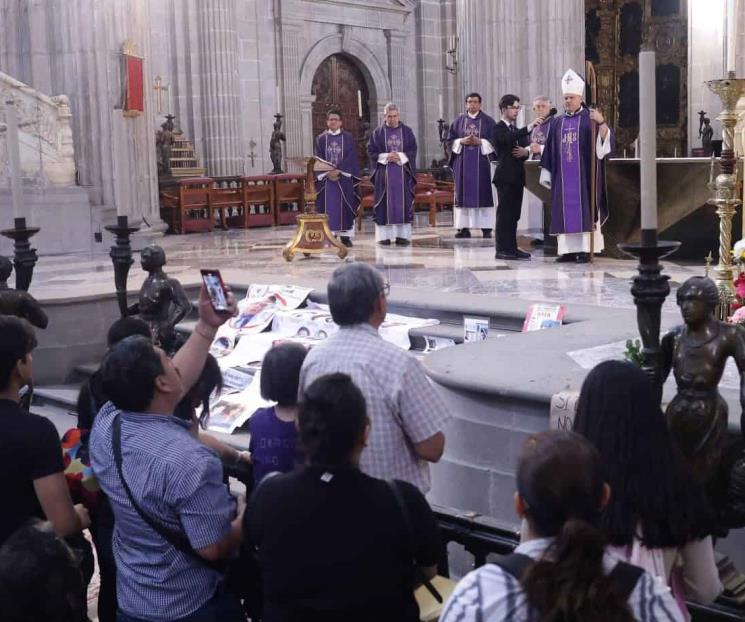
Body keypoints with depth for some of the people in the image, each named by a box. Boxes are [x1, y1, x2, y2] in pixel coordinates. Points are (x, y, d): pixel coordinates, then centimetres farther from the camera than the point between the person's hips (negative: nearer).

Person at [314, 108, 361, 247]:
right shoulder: (321, 139, 9)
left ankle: (345, 236, 3)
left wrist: (338, 171, -15)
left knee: (345, 206, -1)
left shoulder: (348, 138, 5)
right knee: (328, 207, -2)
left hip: (344, 178, -1)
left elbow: (350, 158, -3)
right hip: (326, 178, 1)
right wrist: (327, 173, -12)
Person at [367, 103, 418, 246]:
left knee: (403, 202, -1)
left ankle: (402, 235, 2)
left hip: (403, 172, 1)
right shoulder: (378, 132, 7)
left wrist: (400, 156, -12)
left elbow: (413, 150, 5)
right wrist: (386, 156, -12)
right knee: (384, 204, -3)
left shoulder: (407, 131, 9)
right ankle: (384, 236, -1)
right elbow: (371, 151, 2)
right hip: (384, 173, -1)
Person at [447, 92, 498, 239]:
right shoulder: (458, 121, 10)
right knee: (463, 194, 0)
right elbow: (450, 140, 9)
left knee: (483, 194, -3)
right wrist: (462, 141, -9)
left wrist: (480, 142, -13)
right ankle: (464, 227, 2)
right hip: (463, 163, 2)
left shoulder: (488, 121, 5)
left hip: (482, 162, -2)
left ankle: (486, 228, -2)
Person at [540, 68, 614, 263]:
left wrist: (602, 123, -31)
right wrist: (547, 174, 9)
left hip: (584, 175, -4)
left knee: (584, 209, -4)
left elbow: (605, 140, -13)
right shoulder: (557, 123, 13)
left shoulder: (590, 118, 1)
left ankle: (585, 249, -2)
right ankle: (568, 249, 7)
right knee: (564, 211, 3)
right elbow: (549, 151, 14)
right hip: (563, 176, 4)